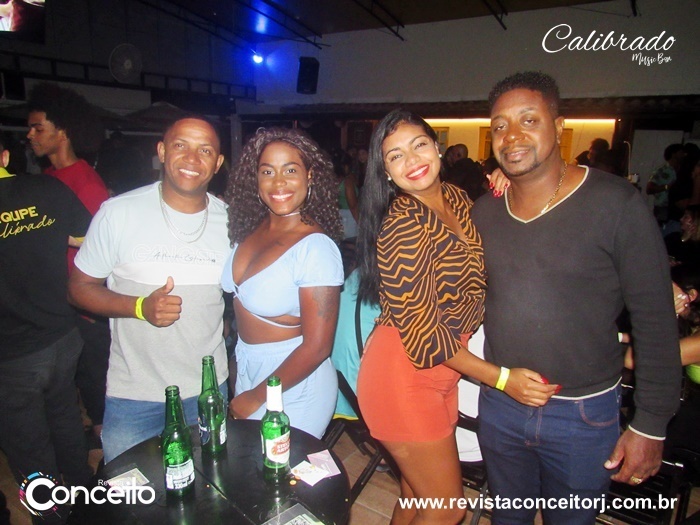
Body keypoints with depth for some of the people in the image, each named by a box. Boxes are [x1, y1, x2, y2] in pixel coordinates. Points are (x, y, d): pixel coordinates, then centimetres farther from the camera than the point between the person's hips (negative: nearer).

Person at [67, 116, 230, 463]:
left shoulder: (230, 221, -4)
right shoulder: (118, 212, -11)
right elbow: (80, 287, -5)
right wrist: (140, 307, -22)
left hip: (208, 391, 3)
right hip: (133, 396, -2)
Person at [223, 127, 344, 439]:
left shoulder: (316, 247, -24)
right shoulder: (249, 229, -4)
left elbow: (316, 347, -23)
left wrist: (255, 398, -14)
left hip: (293, 384, -6)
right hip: (246, 369, 7)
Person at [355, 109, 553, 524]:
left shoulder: (457, 198, 3)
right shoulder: (403, 225, -21)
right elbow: (421, 330, -21)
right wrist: (501, 378, -18)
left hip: (444, 369, 7)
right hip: (403, 374, -7)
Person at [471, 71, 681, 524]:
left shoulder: (616, 204, -16)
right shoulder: (484, 212, -1)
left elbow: (656, 322, -12)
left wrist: (650, 425, -10)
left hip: (584, 414, -4)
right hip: (498, 403, 4)